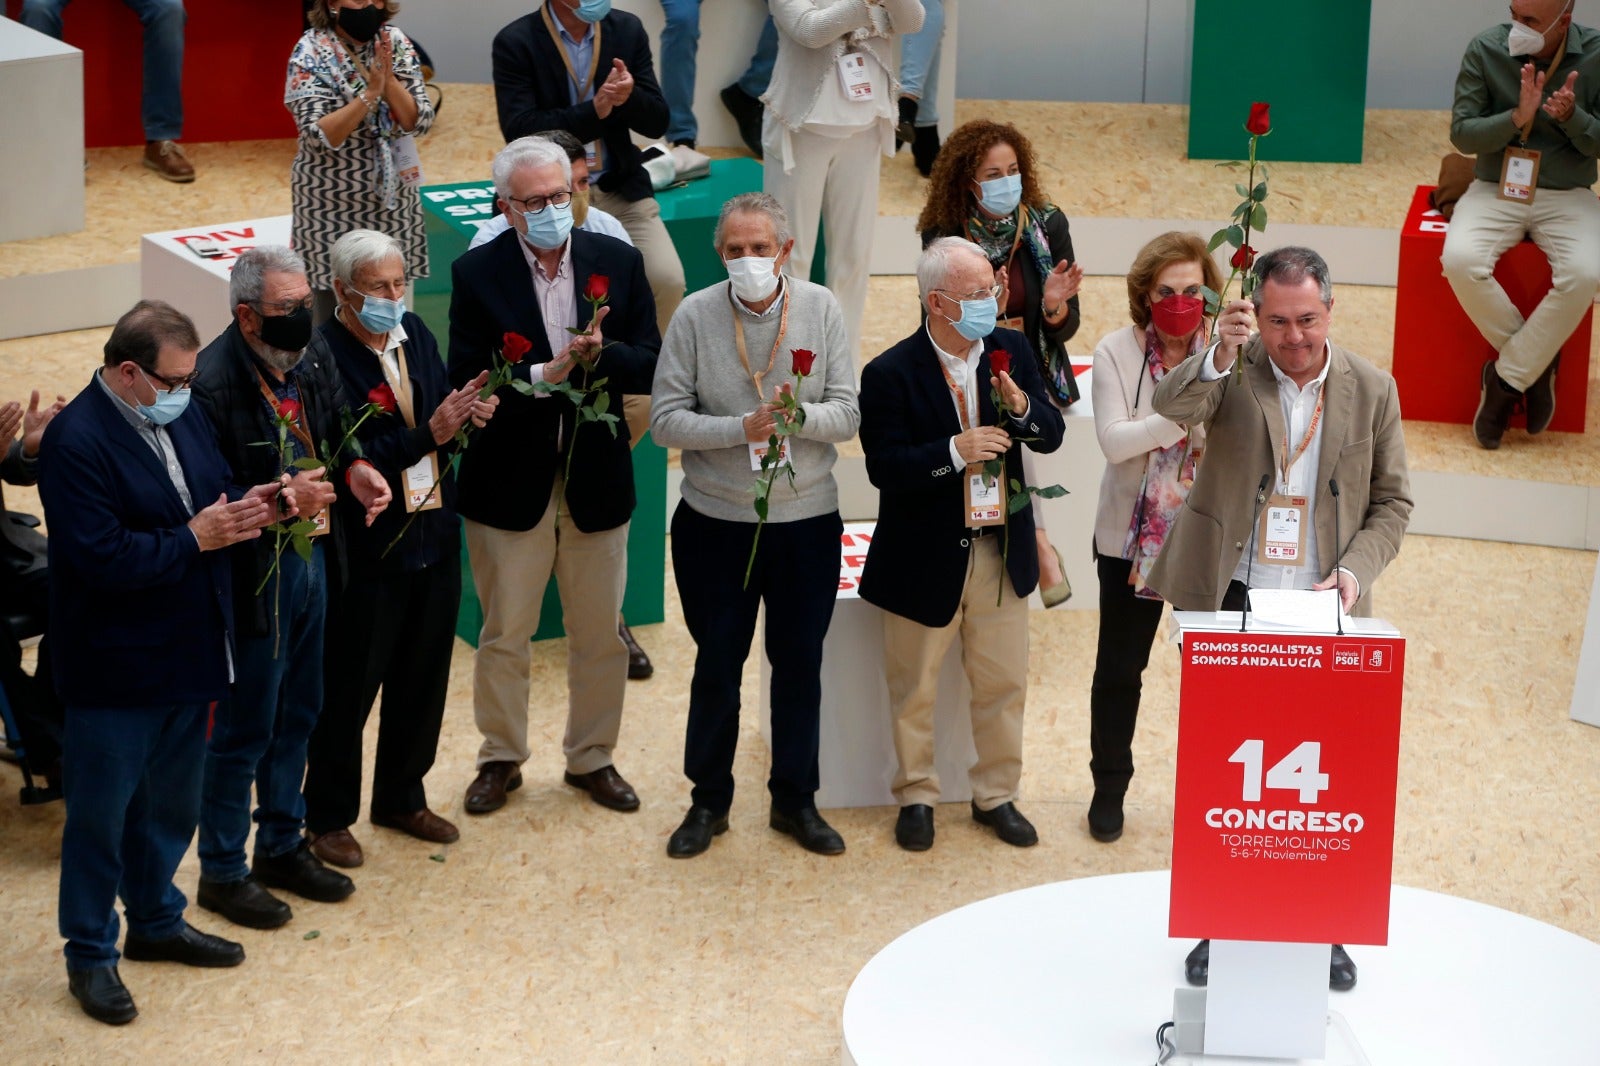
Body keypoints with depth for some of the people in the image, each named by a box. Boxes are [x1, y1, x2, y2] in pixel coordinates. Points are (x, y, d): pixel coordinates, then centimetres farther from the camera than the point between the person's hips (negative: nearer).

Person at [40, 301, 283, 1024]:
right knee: (100, 815, 6)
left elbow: (217, 487, 16)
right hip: (115, 670, -8)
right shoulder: (77, 441, -22)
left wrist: (245, 506, -7)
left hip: (185, 655, 8)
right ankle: (90, 954, 20)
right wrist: (195, 538, -21)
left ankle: (156, 921, 41)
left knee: (172, 803, 22)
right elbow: (102, 558, -27)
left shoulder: (180, 416, 5)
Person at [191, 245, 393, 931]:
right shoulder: (214, 383, -25)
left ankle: (282, 845, 39)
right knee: (243, 729, 6)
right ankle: (222, 870, 23)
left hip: (311, 560, 8)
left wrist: (355, 471, -5)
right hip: (254, 578, -8)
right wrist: (281, 499, -31)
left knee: (297, 714, 21)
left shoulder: (313, 354, -1)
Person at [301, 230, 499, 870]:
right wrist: (429, 434, -29)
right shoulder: (324, 357, -20)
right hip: (366, 552, -7)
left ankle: (402, 798, 38)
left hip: (432, 540, 7)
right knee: (348, 690, 8)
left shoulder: (416, 336, 3)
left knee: (421, 682, 19)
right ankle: (327, 816, 25)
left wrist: (468, 416, -11)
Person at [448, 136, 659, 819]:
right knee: (504, 635, 11)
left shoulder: (619, 263, -2)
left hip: (595, 480, 2)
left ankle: (592, 757, 30)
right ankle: (500, 758, 28)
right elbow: (468, 383, -14)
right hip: (510, 482, -2)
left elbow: (650, 366, -4)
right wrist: (545, 374, -26)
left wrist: (601, 352, -23)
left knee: (600, 635, 13)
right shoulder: (476, 274, -9)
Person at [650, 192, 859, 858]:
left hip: (808, 521, 1)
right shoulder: (695, 315, -8)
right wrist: (742, 428, -22)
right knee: (717, 664, 10)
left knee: (800, 663, 12)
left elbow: (847, 415, -6)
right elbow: (665, 420, -11)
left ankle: (795, 800, 27)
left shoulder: (821, 309, -4)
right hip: (715, 522, -1)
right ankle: (709, 800, 26)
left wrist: (801, 415, -26)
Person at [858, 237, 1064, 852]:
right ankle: (916, 796, 29)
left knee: (1004, 684, 12)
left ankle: (996, 795, 29)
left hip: (1001, 551, 4)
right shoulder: (891, 374, -15)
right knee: (913, 690, 11)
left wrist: (1022, 407, -19)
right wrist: (955, 451, -30)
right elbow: (884, 467, -19)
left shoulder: (1010, 351, 0)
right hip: (924, 562, -4)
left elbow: (1052, 436, 2)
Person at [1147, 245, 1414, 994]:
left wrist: (1356, 568, -11)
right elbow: (1171, 405, -24)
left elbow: (1392, 502, 6)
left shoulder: (1371, 390, 1)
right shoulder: (1233, 371, -3)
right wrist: (1219, 356, -42)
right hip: (1229, 606, -1)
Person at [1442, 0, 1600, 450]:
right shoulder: (1486, 50, -8)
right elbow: (1461, 133, -6)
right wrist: (1517, 118, -23)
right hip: (1496, 189, 1)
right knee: (1460, 260, -30)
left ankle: (1506, 379, -11)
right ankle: (1536, 363, -7)